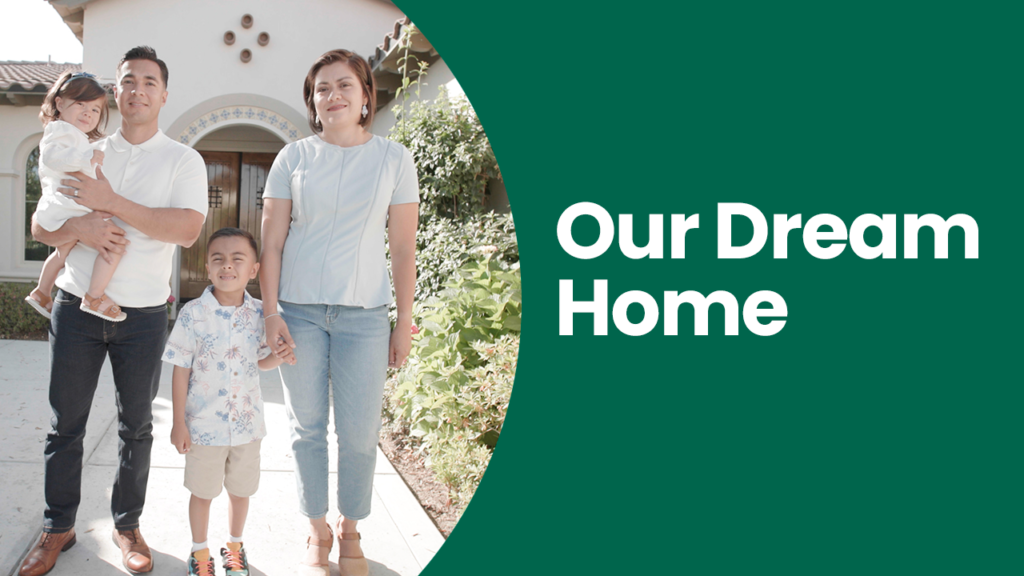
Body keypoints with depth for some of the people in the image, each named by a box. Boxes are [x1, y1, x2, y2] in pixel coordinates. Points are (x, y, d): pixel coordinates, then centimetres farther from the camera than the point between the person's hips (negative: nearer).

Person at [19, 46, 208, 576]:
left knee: (136, 425, 8)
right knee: (66, 423, 7)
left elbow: (188, 229, -15)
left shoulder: (183, 160, 1)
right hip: (76, 306, 2)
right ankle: (57, 528, 21)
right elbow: (40, 227, 8)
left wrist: (110, 202, -17)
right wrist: (79, 227, -15)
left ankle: (127, 525, 23)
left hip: (143, 313, -2)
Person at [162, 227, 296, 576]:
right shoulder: (193, 314, -12)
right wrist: (179, 423, -7)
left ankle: (234, 545, 40)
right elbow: (181, 371, -8)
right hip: (204, 425, -2)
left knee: (241, 491, 17)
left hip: (247, 423, 3)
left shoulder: (259, 314, -4)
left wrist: (283, 356, -14)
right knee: (202, 492, 14)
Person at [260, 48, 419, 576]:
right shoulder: (293, 158, 3)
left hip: (364, 314, -1)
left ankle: (350, 532, 23)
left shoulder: (394, 158, 3)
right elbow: (271, 242, 3)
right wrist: (270, 314, -5)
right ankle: (318, 532, 24)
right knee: (307, 427, 8)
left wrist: (405, 324, 0)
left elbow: (403, 248, 2)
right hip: (299, 310, 1)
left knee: (359, 432, 2)